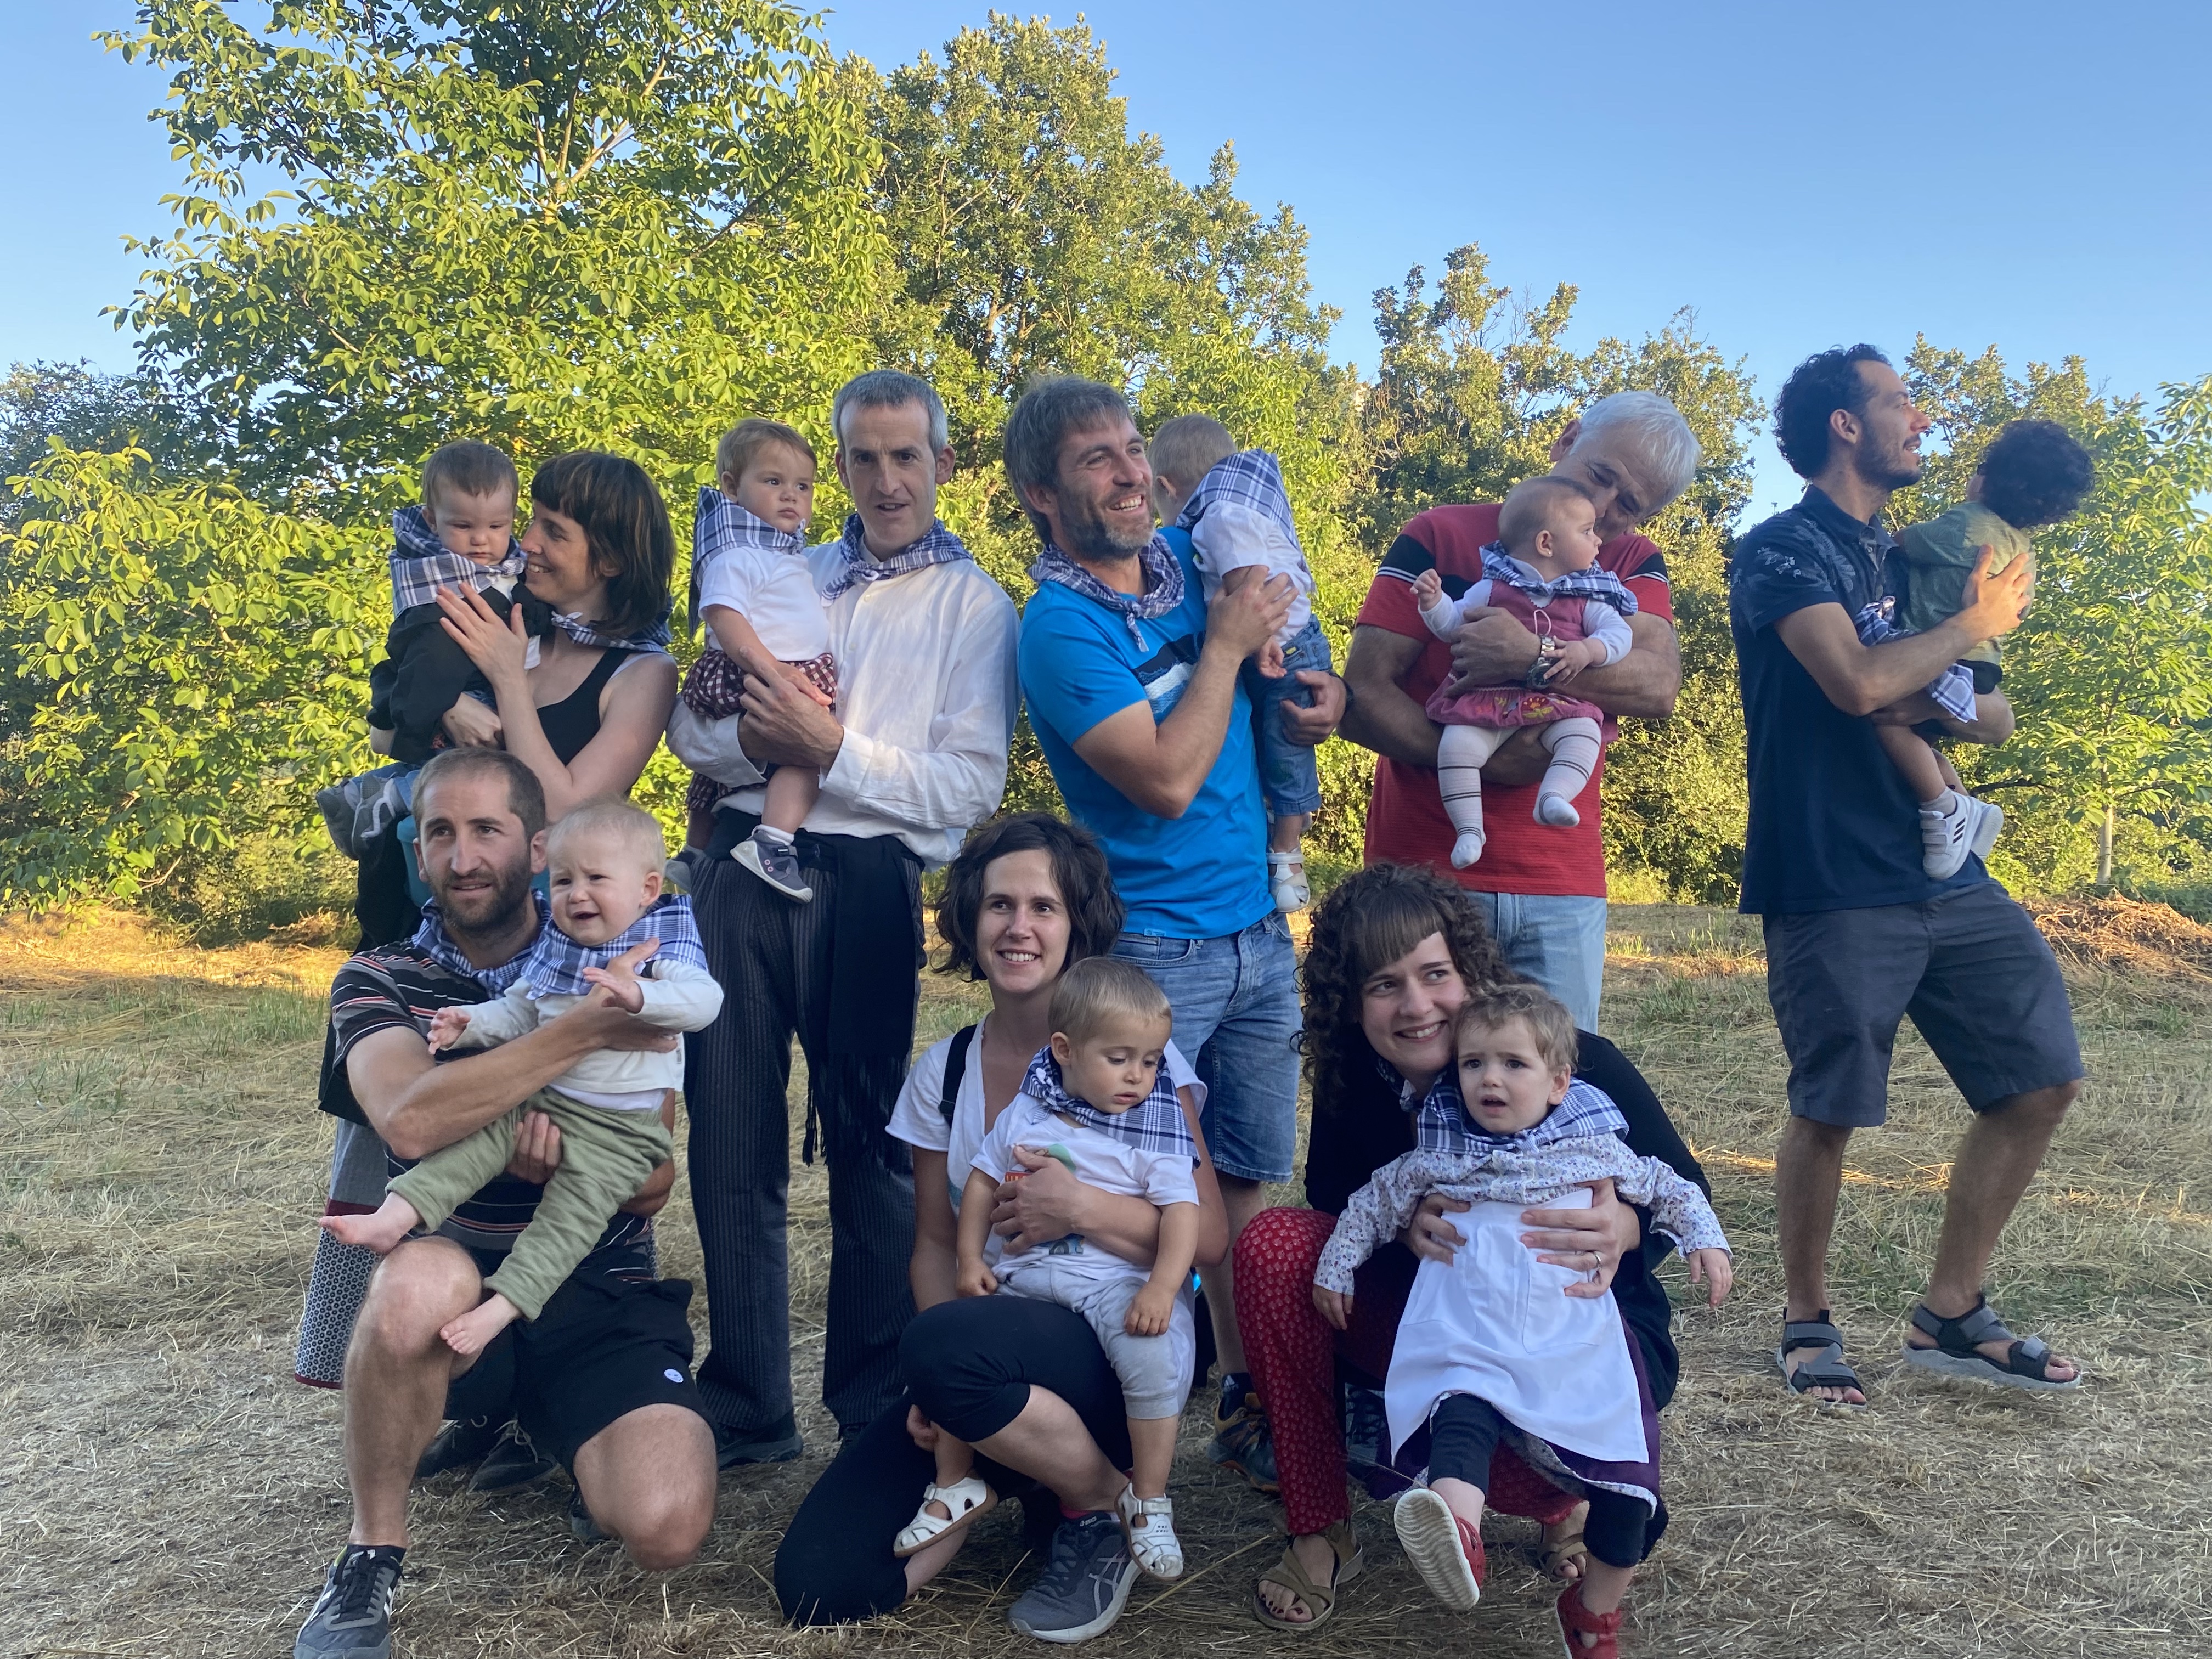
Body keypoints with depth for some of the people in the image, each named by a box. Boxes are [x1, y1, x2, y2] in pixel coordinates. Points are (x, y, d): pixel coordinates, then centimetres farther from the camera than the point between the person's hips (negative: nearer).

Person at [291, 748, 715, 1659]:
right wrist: (580, 1032, -31)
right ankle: (371, 1553, -10)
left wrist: (567, 1165, -23)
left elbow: (654, 1180, -2)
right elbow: (410, 1121, -24)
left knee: (666, 1528, -22)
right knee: (421, 1283, -37)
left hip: (601, 1301, 1)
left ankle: (562, 1433, 14)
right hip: (458, 1290, 0)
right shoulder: (379, 980, 0)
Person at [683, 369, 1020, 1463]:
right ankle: (745, 1410, 22)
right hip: (742, 867, 5)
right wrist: (752, 738, -4)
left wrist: (834, 750, -15)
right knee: (729, 1137, 7)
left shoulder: (976, 606, 4)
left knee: (868, 1144, 3)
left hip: (863, 885, -4)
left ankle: (876, 1411, 20)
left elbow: (971, 788, -6)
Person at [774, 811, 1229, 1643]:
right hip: (988, 1342, 4)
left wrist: (1081, 1209, -27)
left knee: (945, 1347, -37)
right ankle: (1023, 1472, 12)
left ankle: (1109, 1507, -6)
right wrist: (940, 1395, -10)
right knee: (815, 1581, -12)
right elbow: (935, 1242, 8)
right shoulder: (944, 1072, 5)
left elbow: (1208, 1237, -10)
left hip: (1118, 1351, -4)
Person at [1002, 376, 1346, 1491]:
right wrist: (1226, 645, -13)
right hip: (1152, 952, -6)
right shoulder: (1061, 626, -14)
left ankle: (1247, 1398, 26)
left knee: (1249, 1183, 13)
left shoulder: (1189, 557, 6)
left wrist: (1318, 692, 5)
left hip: (1260, 931, 6)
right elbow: (1168, 779, -22)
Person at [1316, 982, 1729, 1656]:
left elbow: (1670, 1188, 23)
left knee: (1627, 1462, -6)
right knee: (1461, 1421, -31)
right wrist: (1335, 1268, 20)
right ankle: (1458, 1535, -57)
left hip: (1576, 1345, 2)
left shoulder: (1595, 1148, 10)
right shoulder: (1437, 1158, 9)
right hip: (1468, 1344, -1)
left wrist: (1704, 1240, 10)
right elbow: (1371, 1204, 22)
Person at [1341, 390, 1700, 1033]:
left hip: (1563, 890, 3)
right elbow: (1362, 697, -8)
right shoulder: (1440, 537, 0)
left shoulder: (1633, 565, 9)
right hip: (1425, 874, -2)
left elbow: (1659, 687, -10)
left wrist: (1533, 658, -24)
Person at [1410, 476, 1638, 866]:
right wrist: (1432, 601, -6)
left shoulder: (1586, 598, 14)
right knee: (1457, 742, -24)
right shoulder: (1492, 588, 10)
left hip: (1561, 703, 1)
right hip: (1489, 699, -1)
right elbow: (1451, 624, 14)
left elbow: (1619, 632, 4)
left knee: (1583, 733, -28)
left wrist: (1588, 651, -16)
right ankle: (1468, 826, -20)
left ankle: (1554, 794, -37)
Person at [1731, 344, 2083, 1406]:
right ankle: (1807, 1321, 21)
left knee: (2044, 1080, 6)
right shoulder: (1784, 549, -6)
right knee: (1830, 1111, 0)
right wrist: (1977, 623, -5)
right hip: (1836, 885, -8)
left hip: (1946, 873, 8)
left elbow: (1997, 719, 20)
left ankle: (1950, 1315, 19)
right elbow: (1858, 682, -22)